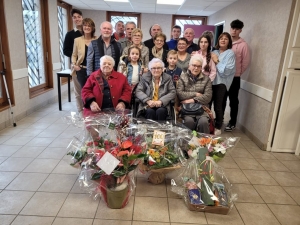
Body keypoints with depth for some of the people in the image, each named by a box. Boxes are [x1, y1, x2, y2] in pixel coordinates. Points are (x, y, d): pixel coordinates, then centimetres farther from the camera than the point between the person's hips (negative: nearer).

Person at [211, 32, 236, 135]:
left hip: (221, 82, -5)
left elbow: (226, 70, -13)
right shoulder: (214, 52, 15)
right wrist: (211, 60, -6)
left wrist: (217, 62, -8)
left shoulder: (230, 53, -1)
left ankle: (218, 128, 13)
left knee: (218, 106, -3)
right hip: (211, 80, 5)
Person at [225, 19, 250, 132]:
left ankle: (232, 123, 17)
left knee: (233, 101, 6)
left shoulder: (243, 45, -6)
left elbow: (246, 62, -4)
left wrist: (237, 73, 3)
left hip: (234, 78, -4)